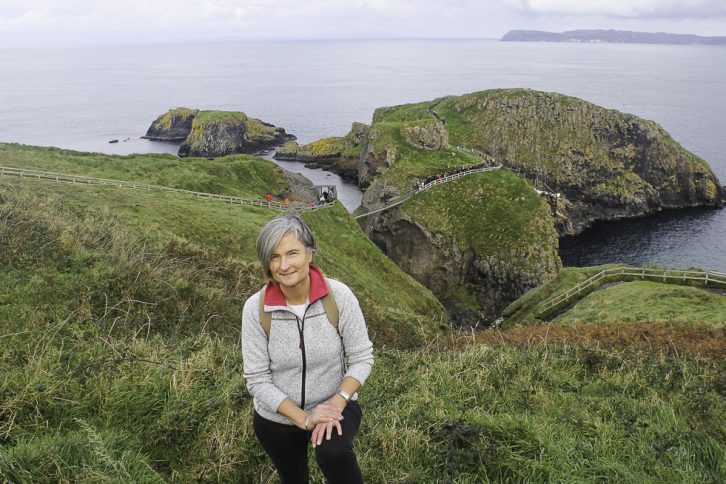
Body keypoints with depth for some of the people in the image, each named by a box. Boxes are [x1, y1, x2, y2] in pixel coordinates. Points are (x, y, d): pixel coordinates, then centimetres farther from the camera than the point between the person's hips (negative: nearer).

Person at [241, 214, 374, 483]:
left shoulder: (339, 295, -21)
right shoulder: (255, 308, -19)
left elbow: (362, 357, -12)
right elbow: (257, 380, -14)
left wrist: (337, 403, -26)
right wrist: (304, 419, -22)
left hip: (334, 407, -2)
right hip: (277, 417, 2)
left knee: (333, 453, -33)